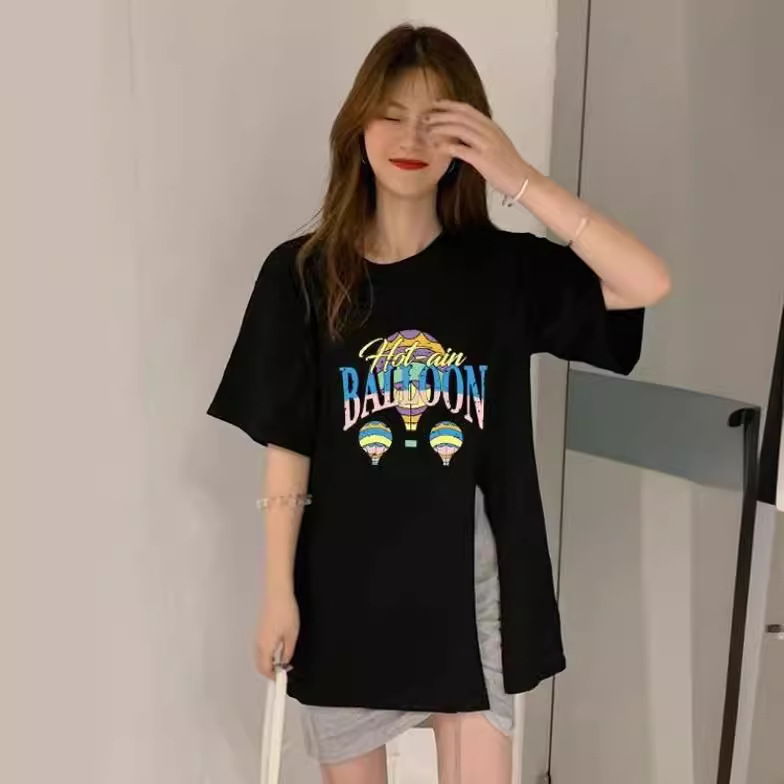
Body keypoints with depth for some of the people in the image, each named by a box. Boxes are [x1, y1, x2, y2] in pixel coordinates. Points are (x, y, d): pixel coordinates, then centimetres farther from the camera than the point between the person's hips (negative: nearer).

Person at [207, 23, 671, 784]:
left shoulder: (504, 268, -4)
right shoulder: (302, 273, -6)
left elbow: (649, 284, -19)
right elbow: (287, 448, -5)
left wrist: (519, 178, -24)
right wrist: (278, 589, -3)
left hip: (466, 577, 1)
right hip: (345, 582, 0)